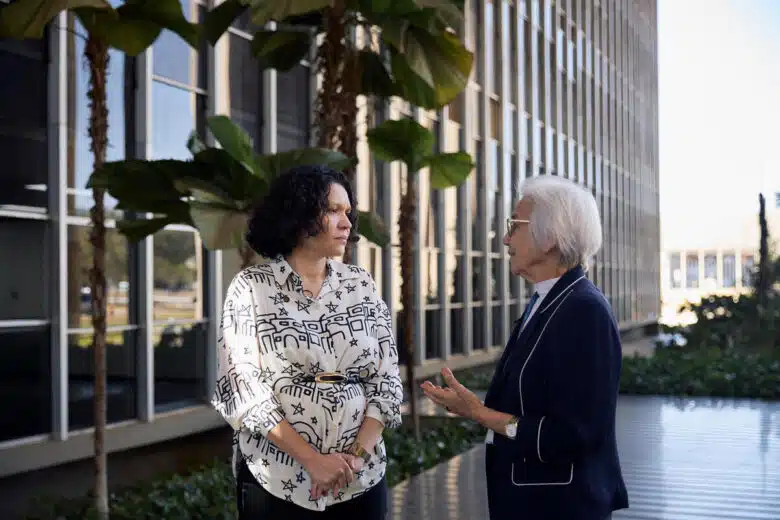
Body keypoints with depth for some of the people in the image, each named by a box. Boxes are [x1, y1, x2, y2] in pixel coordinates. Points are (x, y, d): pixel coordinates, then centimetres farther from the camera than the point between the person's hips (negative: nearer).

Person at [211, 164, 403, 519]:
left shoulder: (362, 285, 3)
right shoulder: (251, 287, -6)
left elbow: (387, 379, 1)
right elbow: (244, 389, -11)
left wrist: (357, 454, -12)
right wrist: (311, 460, -16)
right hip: (275, 483, -3)